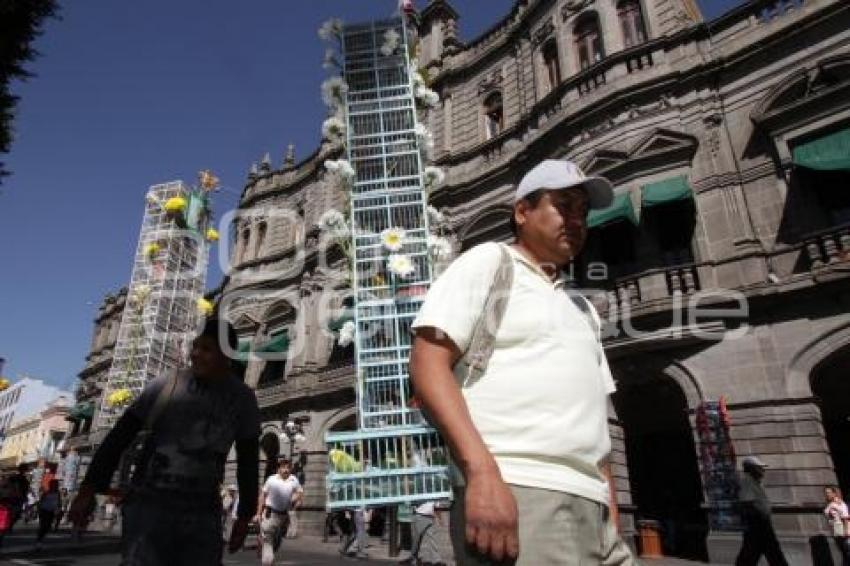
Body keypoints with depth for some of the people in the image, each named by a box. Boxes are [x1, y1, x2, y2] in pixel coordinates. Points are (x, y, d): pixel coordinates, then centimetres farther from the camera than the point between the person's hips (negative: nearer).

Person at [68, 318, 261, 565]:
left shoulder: (243, 398, 0)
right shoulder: (165, 385, -5)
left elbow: (248, 460, 6)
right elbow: (119, 436, -1)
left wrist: (245, 516, 9)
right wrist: (88, 490, -6)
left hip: (202, 513, 2)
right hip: (149, 505, -2)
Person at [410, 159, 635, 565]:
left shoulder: (583, 309, 24)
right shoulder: (489, 261, 2)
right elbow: (428, 362, -11)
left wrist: (613, 522, 15)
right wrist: (482, 471, -22)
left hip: (591, 506, 8)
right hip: (518, 493, -7)